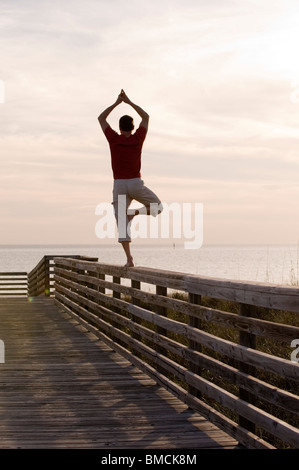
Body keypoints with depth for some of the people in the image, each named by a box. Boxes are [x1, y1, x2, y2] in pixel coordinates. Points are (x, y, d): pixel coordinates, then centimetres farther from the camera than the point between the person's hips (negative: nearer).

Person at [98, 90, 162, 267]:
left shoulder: (114, 139, 0)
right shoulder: (138, 139, 1)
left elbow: (101, 119, 15)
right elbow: (146, 117, 18)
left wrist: (117, 103, 18)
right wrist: (129, 101, 21)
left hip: (119, 186, 1)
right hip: (136, 184, -1)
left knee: (122, 224, 1)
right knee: (158, 207, 18)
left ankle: (129, 258, -12)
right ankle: (135, 213, -10)